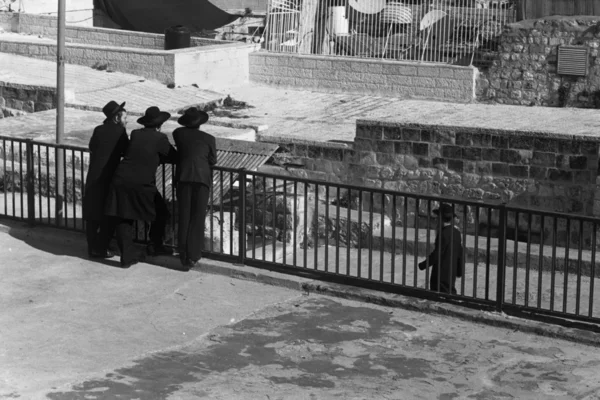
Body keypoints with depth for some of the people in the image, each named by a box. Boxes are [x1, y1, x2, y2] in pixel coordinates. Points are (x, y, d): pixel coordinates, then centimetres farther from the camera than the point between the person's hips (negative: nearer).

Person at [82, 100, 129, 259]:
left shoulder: (98, 130, 9)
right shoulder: (119, 131, -6)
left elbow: (92, 148, 14)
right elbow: (127, 152, -5)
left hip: (93, 178, 5)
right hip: (109, 178, -5)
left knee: (92, 215, 11)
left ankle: (92, 247, 15)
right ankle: (101, 249, 1)